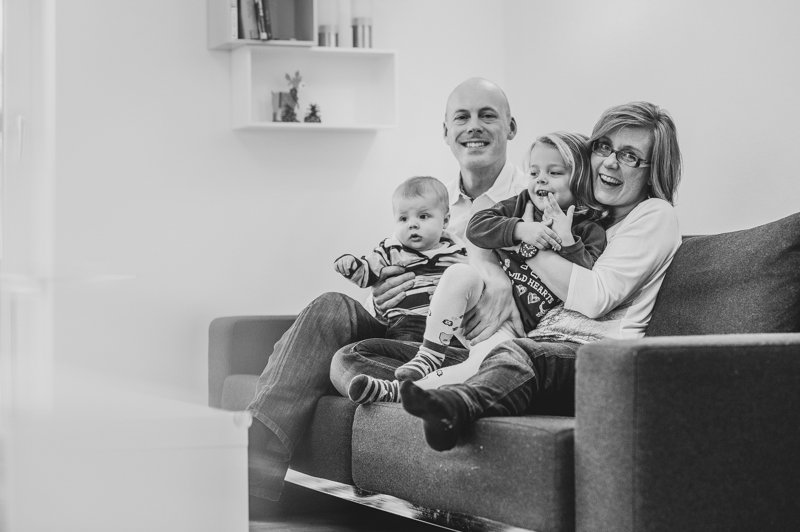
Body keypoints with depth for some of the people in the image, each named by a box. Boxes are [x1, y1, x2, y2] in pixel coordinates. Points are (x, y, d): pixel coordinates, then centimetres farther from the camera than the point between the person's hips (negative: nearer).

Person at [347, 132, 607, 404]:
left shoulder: (590, 231, -2)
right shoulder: (521, 205, 8)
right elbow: (476, 227, -7)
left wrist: (567, 241, -24)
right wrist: (520, 230, -22)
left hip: (521, 328, -4)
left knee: (486, 362, -32)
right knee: (460, 273, -27)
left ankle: (394, 391, -33)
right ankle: (428, 356, -18)